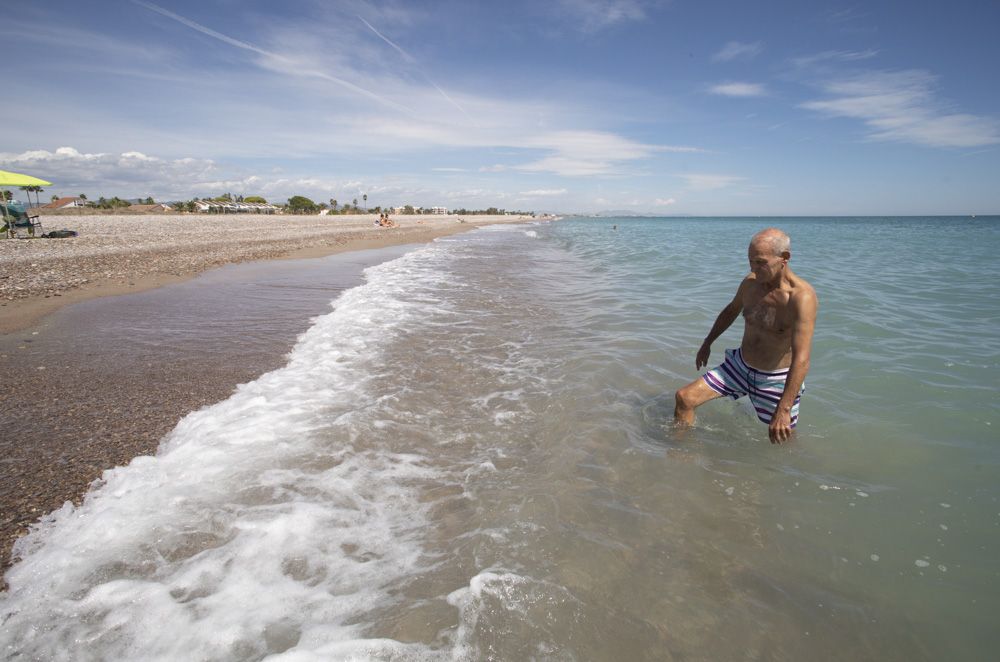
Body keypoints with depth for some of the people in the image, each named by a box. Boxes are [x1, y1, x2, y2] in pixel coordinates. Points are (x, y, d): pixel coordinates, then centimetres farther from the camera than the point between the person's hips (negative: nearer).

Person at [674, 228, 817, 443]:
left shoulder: (801, 296, -26)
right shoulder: (751, 282, -6)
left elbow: (801, 360, -33)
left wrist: (783, 410, -37)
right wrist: (707, 343, 23)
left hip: (775, 379, -5)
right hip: (739, 366, 5)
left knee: (784, 440, 8)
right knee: (684, 398, -4)